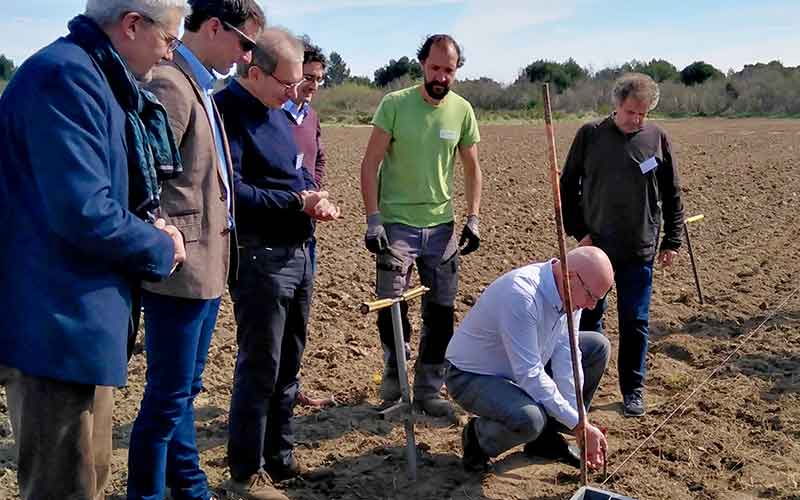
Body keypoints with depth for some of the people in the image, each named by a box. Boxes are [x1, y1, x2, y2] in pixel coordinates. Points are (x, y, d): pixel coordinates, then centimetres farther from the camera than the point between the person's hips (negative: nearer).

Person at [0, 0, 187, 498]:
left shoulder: (89, 77, 15)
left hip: (77, 321, 11)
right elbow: (84, 213, -26)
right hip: (61, 326, -11)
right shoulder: (66, 76, -19)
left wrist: (148, 231, 3)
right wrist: (161, 248, -9)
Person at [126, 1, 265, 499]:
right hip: (181, 271, -10)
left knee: (184, 391, 20)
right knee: (168, 398, 1)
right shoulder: (170, 84, -17)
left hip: (206, 268, 10)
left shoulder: (199, 86, 15)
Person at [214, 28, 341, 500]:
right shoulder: (228, 112, -15)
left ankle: (280, 457, 31)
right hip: (260, 256, -9)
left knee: (288, 365, 17)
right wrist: (297, 201, -22)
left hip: (298, 252, 9)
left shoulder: (278, 112, 13)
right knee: (259, 369, 0)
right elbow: (231, 190, -25)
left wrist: (316, 196, 1)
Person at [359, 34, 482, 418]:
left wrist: (473, 218, 2)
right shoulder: (394, 104, -8)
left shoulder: (462, 110, 2)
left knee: (440, 312, 7)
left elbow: (471, 168, 11)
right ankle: (393, 370, 21)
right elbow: (370, 165, -8)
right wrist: (372, 219, -15)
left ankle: (428, 391, 22)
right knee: (390, 306, -7)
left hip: (441, 226, 3)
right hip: (396, 223, -3)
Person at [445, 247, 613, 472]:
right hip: (473, 377, -9)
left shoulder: (571, 293, -8)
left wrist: (579, 423, -17)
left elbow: (566, 357, -9)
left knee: (597, 347, 4)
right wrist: (578, 425, -29)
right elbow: (530, 376, -34)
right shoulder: (521, 295, -34)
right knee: (529, 418, -37)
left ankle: (547, 436, 12)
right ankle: (477, 436, -1)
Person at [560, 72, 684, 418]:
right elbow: (567, 186, 3)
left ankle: (633, 389, 21)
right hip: (595, 246, 0)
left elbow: (672, 195, 6)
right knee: (588, 318, 9)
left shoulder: (657, 139, 0)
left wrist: (672, 241, 5)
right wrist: (578, 231, -5)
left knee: (635, 322, 6)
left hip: (640, 250, 0)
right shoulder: (590, 135, -3)